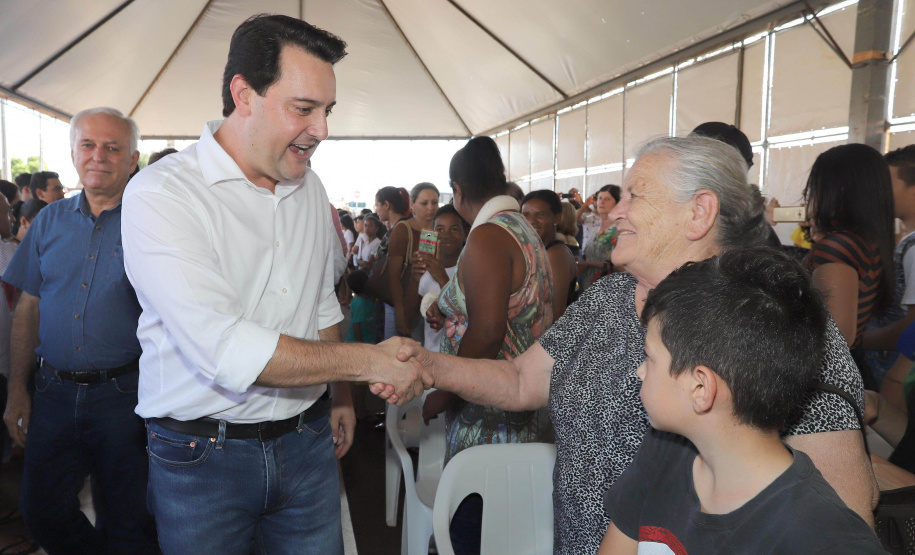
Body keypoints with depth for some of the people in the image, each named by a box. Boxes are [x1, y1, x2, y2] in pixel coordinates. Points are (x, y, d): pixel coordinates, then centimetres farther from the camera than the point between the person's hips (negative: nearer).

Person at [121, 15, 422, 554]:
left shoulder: (310, 188, 5)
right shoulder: (161, 194, -17)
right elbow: (225, 349, -26)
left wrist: (340, 395, 16)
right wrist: (366, 361, -21)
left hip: (308, 441, 5)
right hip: (202, 456, -4)